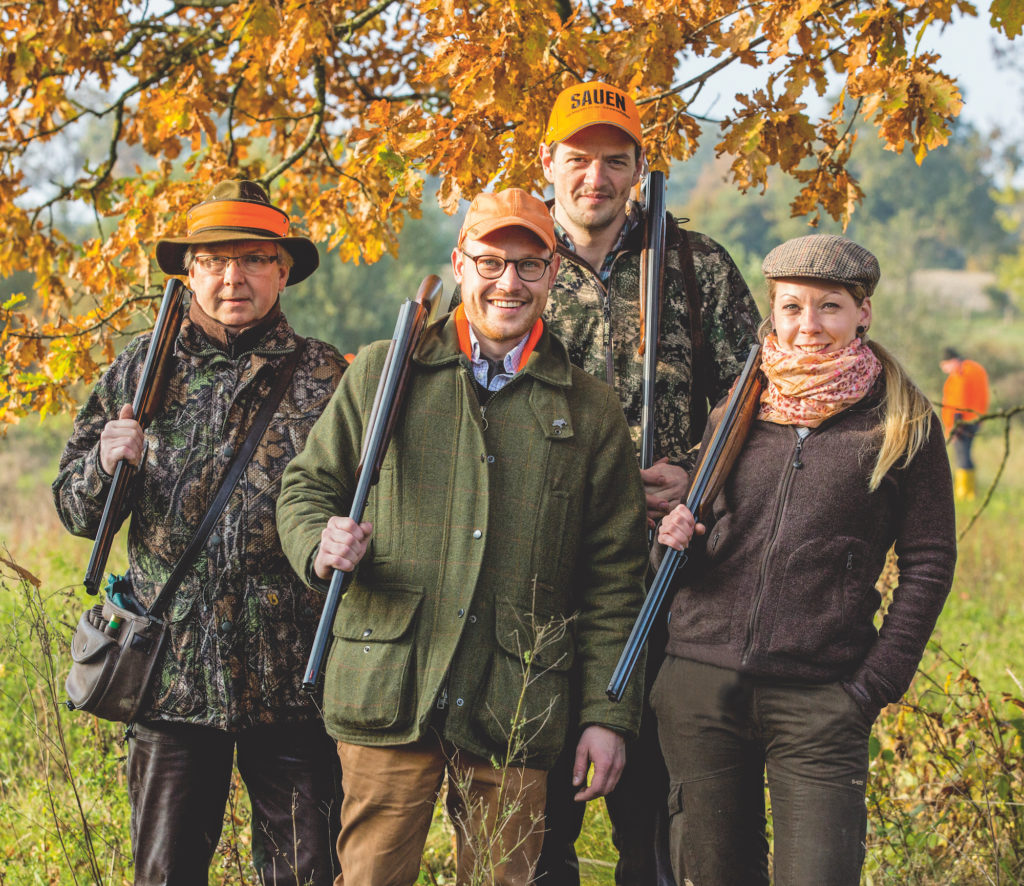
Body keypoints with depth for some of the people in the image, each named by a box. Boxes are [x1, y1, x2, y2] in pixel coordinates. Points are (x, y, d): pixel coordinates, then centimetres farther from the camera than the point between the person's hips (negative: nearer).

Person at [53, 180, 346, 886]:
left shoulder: (324, 375, 5)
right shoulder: (142, 368, 7)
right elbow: (76, 507, 10)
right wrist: (106, 466, -10)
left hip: (294, 675, 0)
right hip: (174, 671, 1)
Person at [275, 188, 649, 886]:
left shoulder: (591, 411, 10)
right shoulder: (382, 372, 9)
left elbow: (616, 575, 9)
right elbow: (307, 488, 15)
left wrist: (608, 714, 3)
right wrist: (318, 545, -10)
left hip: (517, 711, 1)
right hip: (389, 692, 0)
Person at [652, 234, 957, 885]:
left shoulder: (904, 423, 2)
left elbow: (929, 562, 3)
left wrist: (877, 685, -4)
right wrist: (676, 536, -3)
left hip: (820, 697, -3)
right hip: (702, 683, 4)